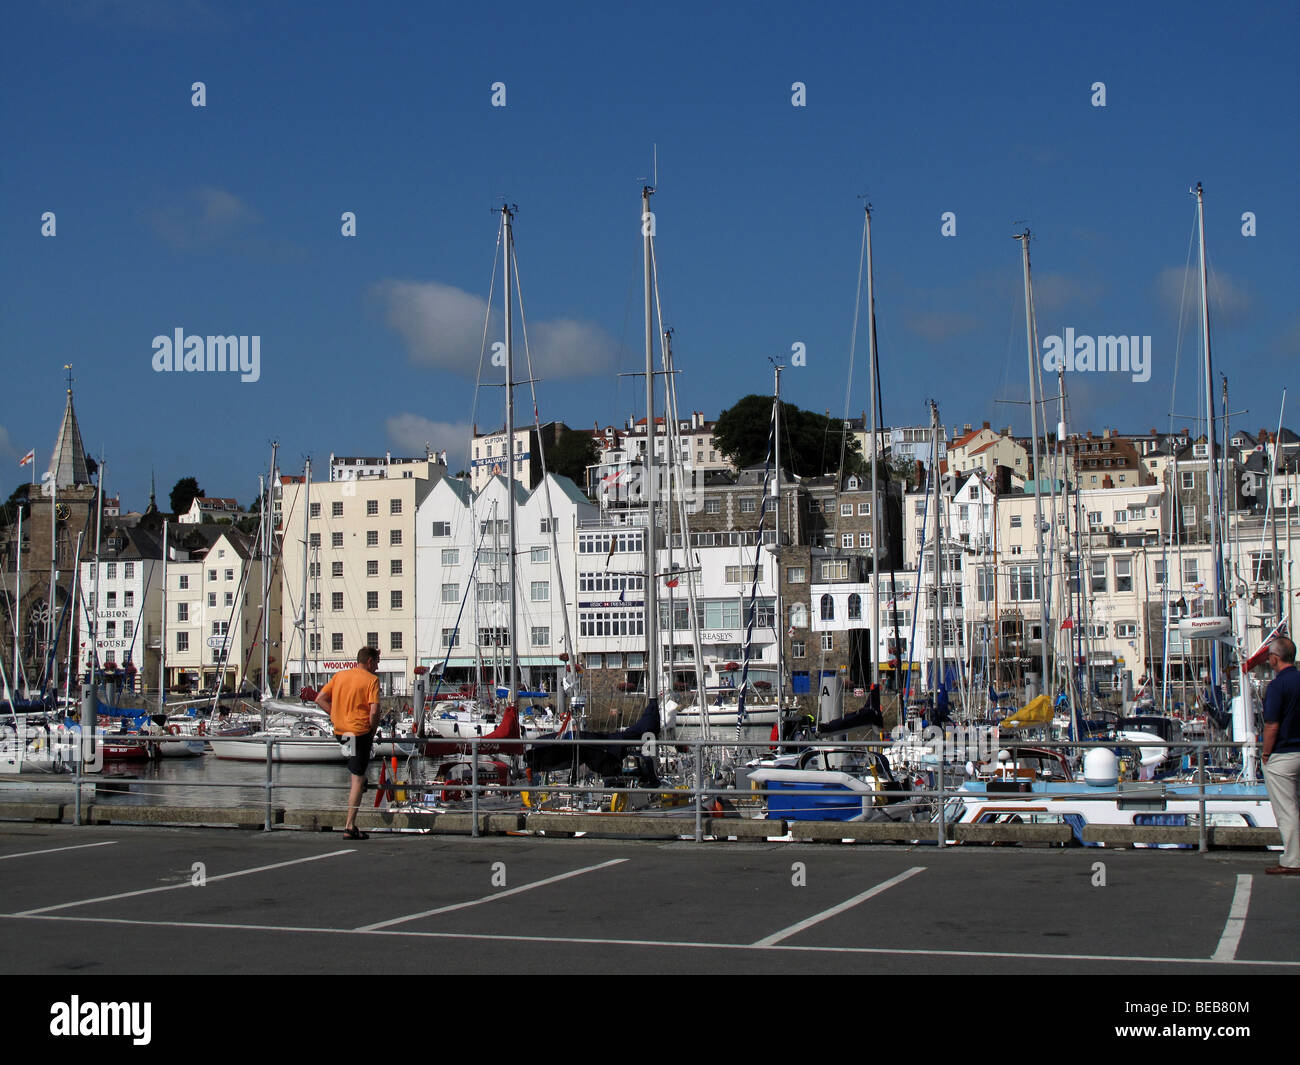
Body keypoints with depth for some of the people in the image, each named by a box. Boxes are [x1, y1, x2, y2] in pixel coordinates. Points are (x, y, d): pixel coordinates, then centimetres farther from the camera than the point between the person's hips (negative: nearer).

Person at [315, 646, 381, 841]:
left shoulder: (339, 676, 9)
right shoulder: (371, 679, -8)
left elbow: (320, 699, 6)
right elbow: (374, 711, -16)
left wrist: (337, 716, 8)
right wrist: (372, 732, -1)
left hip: (339, 732, 6)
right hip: (360, 732, -6)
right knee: (357, 780, -1)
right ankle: (350, 827, -3)